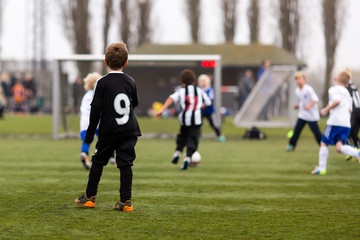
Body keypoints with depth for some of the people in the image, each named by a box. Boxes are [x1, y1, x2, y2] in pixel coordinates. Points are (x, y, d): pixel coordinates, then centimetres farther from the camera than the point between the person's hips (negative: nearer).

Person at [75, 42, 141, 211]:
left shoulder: (102, 83, -8)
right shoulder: (130, 82, 3)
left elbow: (95, 110, -9)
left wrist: (89, 134, -4)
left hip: (108, 132, -2)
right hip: (129, 131, 2)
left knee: (98, 161, 12)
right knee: (125, 164, 1)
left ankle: (90, 196, 17)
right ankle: (125, 201, -5)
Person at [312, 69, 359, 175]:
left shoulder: (333, 89, 1)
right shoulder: (347, 93, 24)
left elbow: (337, 101, -18)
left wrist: (326, 109, -6)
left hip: (335, 121, -6)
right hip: (347, 124, 6)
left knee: (324, 143, 6)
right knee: (339, 147, -3)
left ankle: (322, 168, 2)